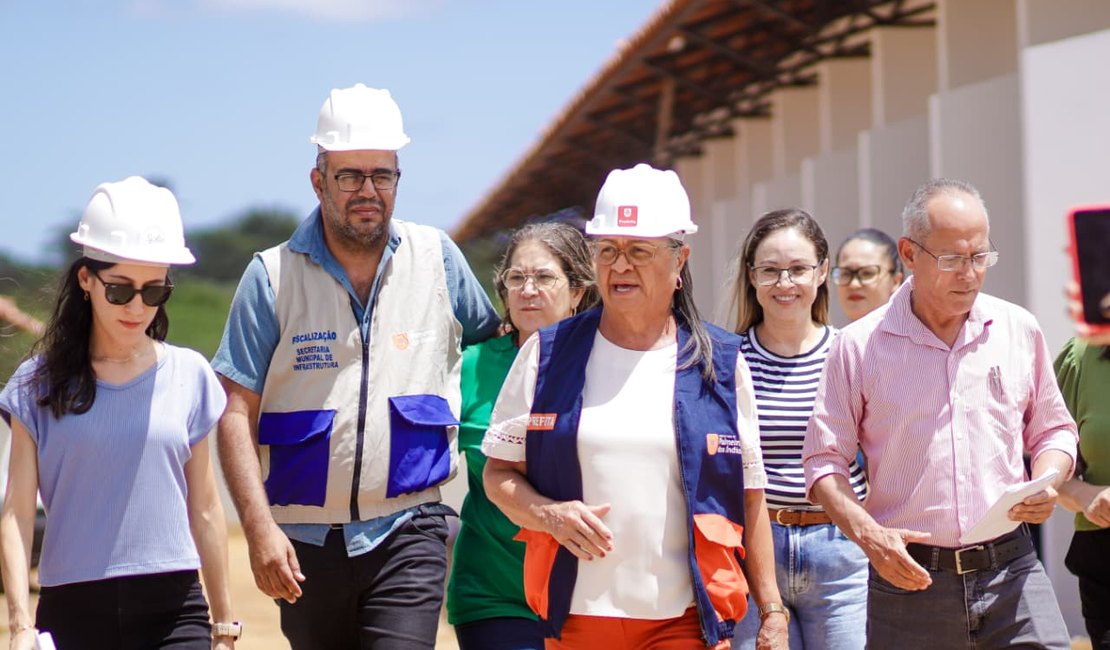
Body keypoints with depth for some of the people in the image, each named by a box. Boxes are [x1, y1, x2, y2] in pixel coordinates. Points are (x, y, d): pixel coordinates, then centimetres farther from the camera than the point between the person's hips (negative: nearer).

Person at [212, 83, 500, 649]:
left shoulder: (437, 258, 5)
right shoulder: (273, 277, 0)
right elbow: (237, 414, -4)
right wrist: (259, 527, -15)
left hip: (407, 533, -1)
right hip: (307, 537, 1)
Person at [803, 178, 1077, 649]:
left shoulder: (1020, 330, 8)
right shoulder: (859, 346, 0)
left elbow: (1053, 430, 19)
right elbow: (824, 460, 2)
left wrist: (1047, 484, -2)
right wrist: (868, 535, -13)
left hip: (1011, 574, 2)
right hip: (908, 577, -1)